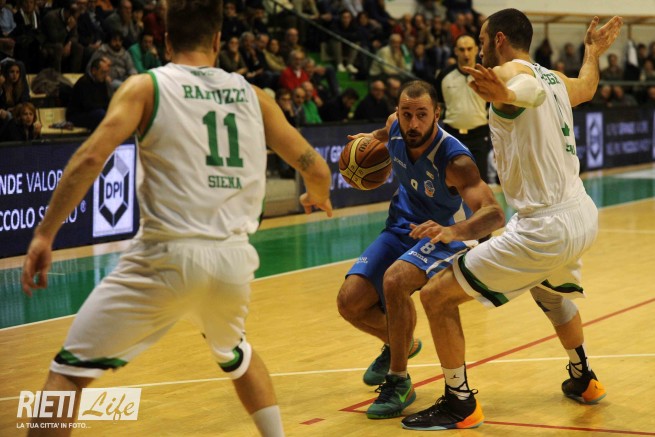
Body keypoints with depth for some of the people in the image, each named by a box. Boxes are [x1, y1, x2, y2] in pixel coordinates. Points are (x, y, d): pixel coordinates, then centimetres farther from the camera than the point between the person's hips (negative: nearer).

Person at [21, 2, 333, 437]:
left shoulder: (146, 86, 3)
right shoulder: (252, 94, 13)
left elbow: (90, 158, -10)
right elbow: (315, 166, 19)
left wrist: (45, 233, -5)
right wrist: (318, 196, 42)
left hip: (170, 256, -4)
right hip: (234, 257, 4)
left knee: (70, 369, 6)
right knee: (236, 355, 35)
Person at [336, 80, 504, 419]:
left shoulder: (453, 160, -33)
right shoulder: (396, 127, -15)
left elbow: (494, 214, -46)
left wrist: (455, 231, -61)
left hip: (439, 235, -6)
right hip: (400, 228, 6)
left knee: (395, 279, -36)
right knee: (350, 302, -6)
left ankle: (399, 383, -19)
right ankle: (398, 344, 29)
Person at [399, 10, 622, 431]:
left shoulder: (509, 72, -9)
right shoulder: (556, 78, 14)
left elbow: (533, 91, -35)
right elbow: (587, 88, 39)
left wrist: (508, 95, -58)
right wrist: (593, 52, 59)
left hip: (544, 228, -9)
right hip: (584, 215, 9)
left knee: (437, 295, 0)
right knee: (553, 292, 41)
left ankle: (460, 404, 5)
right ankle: (583, 379, 50)